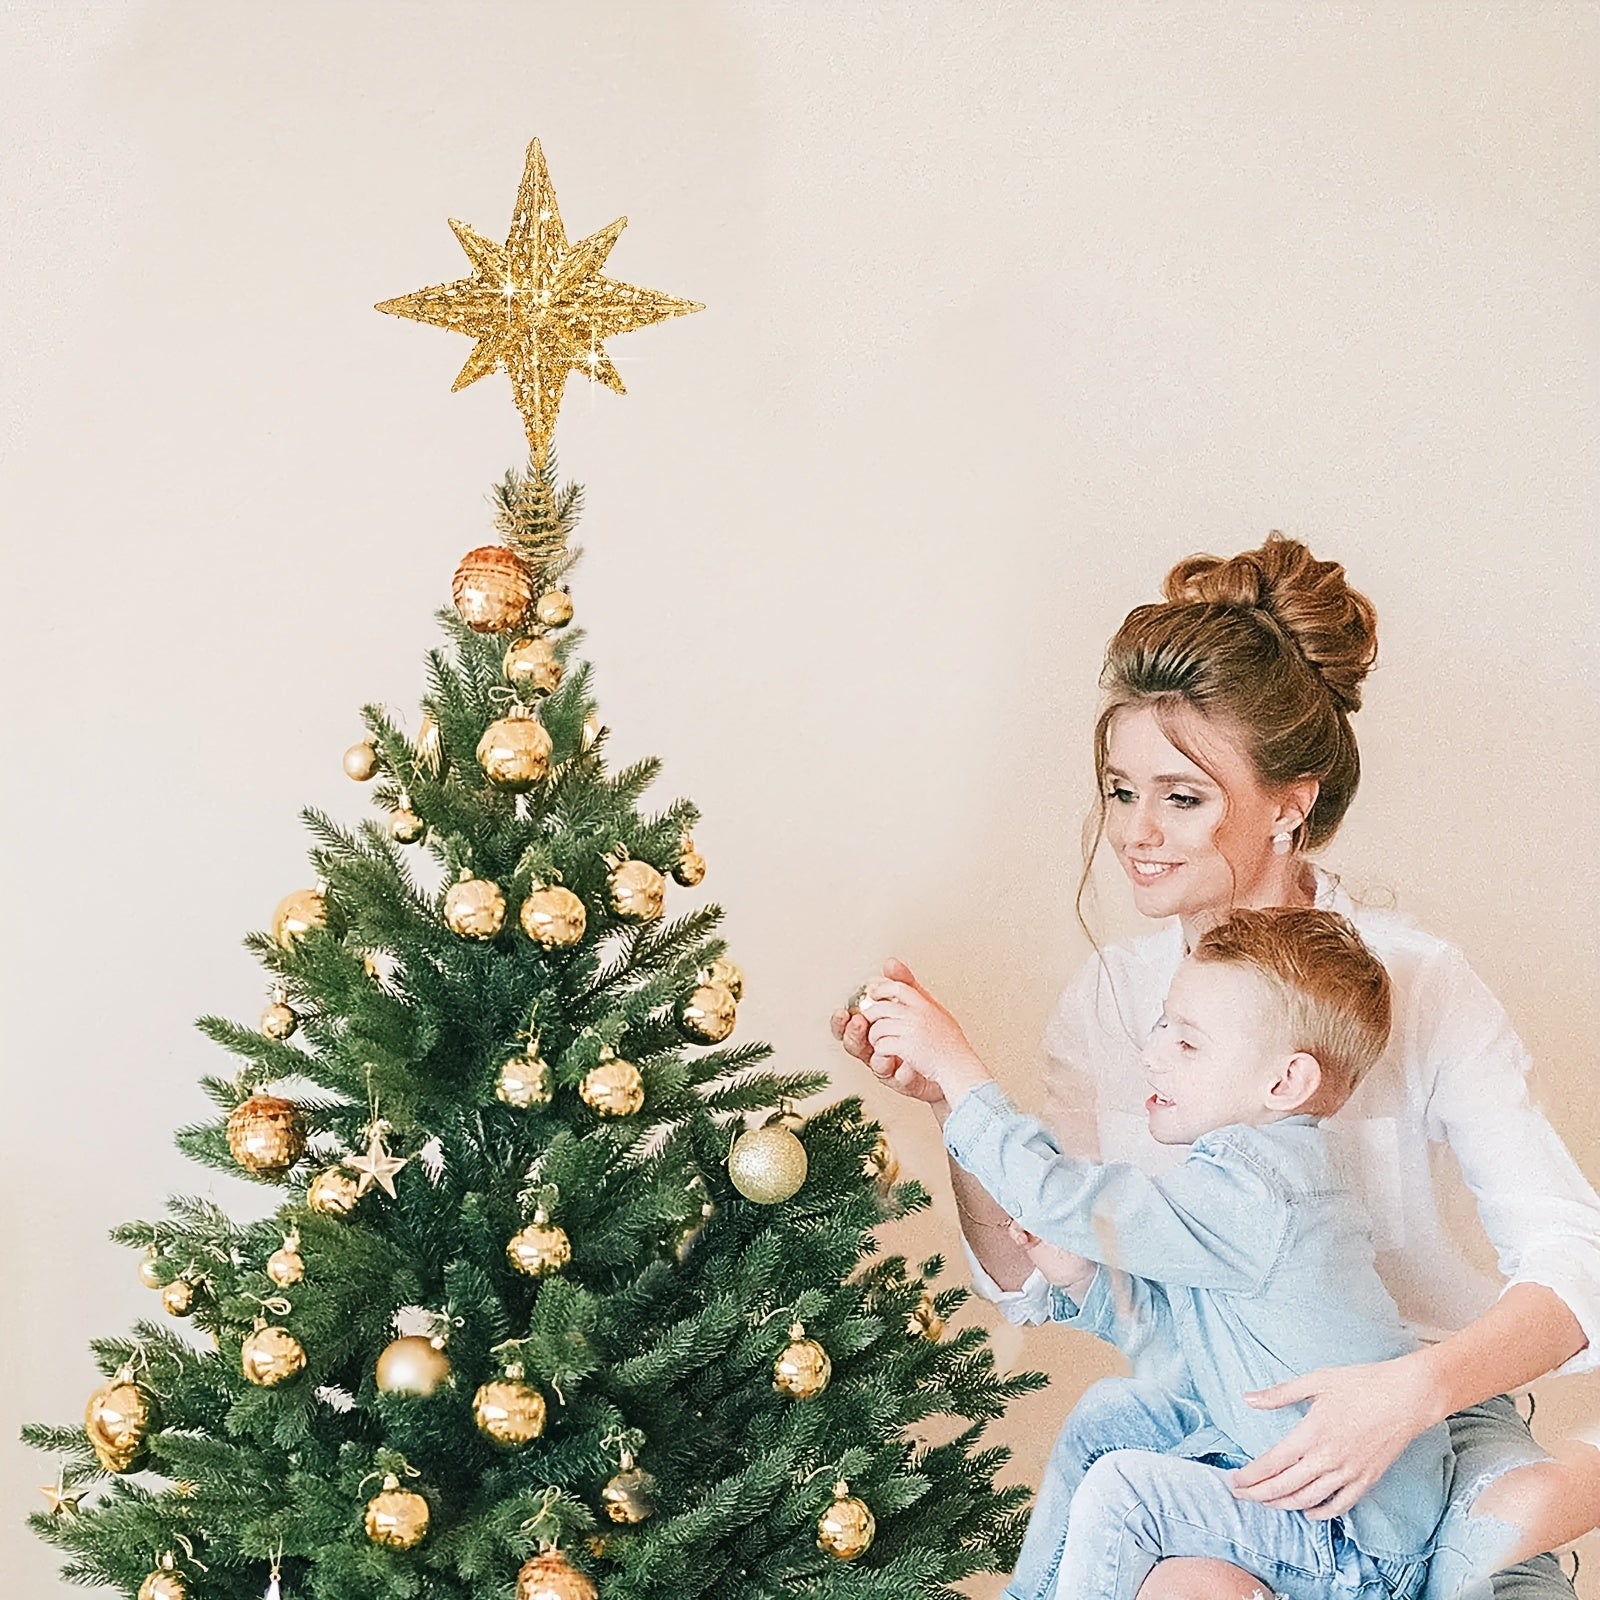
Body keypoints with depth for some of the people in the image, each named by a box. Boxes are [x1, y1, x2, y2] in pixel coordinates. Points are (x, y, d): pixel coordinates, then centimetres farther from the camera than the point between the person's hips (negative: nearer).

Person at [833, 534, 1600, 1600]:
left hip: (1423, 1401, -2)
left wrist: (1416, 1390, -36)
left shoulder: (1418, 984, -11)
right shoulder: (1108, 999, 1)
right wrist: (955, 1102, -17)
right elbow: (1035, 1284, -1)